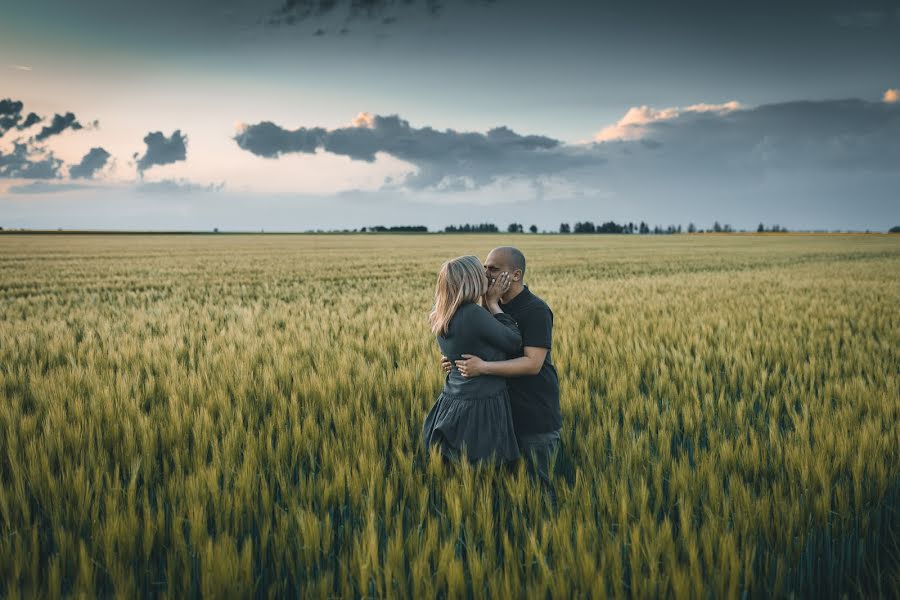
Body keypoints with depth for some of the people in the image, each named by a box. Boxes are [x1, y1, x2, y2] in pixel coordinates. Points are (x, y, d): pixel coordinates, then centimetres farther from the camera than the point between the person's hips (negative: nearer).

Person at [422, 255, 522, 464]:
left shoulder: (442, 317, 5)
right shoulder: (473, 314, -20)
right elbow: (514, 343, -8)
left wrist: (488, 301, 10)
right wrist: (493, 303, -1)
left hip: (450, 408, 9)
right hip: (481, 409, -8)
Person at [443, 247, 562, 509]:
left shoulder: (536, 310, -15)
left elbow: (533, 363, -24)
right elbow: (482, 349, 16)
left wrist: (483, 367, -31)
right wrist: (454, 360, -5)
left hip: (536, 416, -7)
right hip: (503, 411, 7)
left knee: (537, 484, 2)